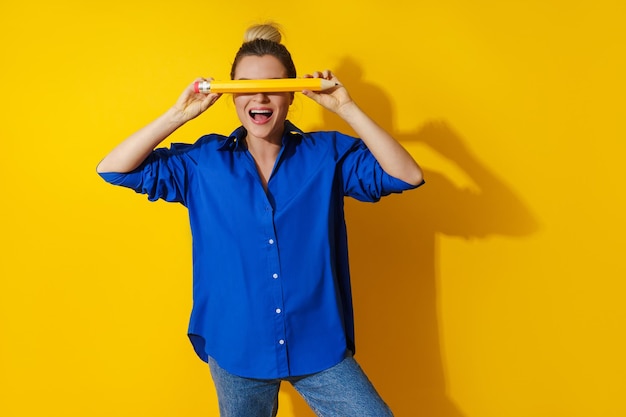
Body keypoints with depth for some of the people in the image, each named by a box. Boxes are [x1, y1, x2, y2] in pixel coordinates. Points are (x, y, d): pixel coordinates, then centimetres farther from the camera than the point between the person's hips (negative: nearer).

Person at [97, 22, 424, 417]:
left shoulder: (328, 154, -4)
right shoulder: (202, 161, -1)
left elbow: (407, 176, -11)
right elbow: (113, 169, -1)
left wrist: (346, 108, -15)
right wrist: (179, 114, -10)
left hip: (319, 348, 0)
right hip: (236, 351, 1)